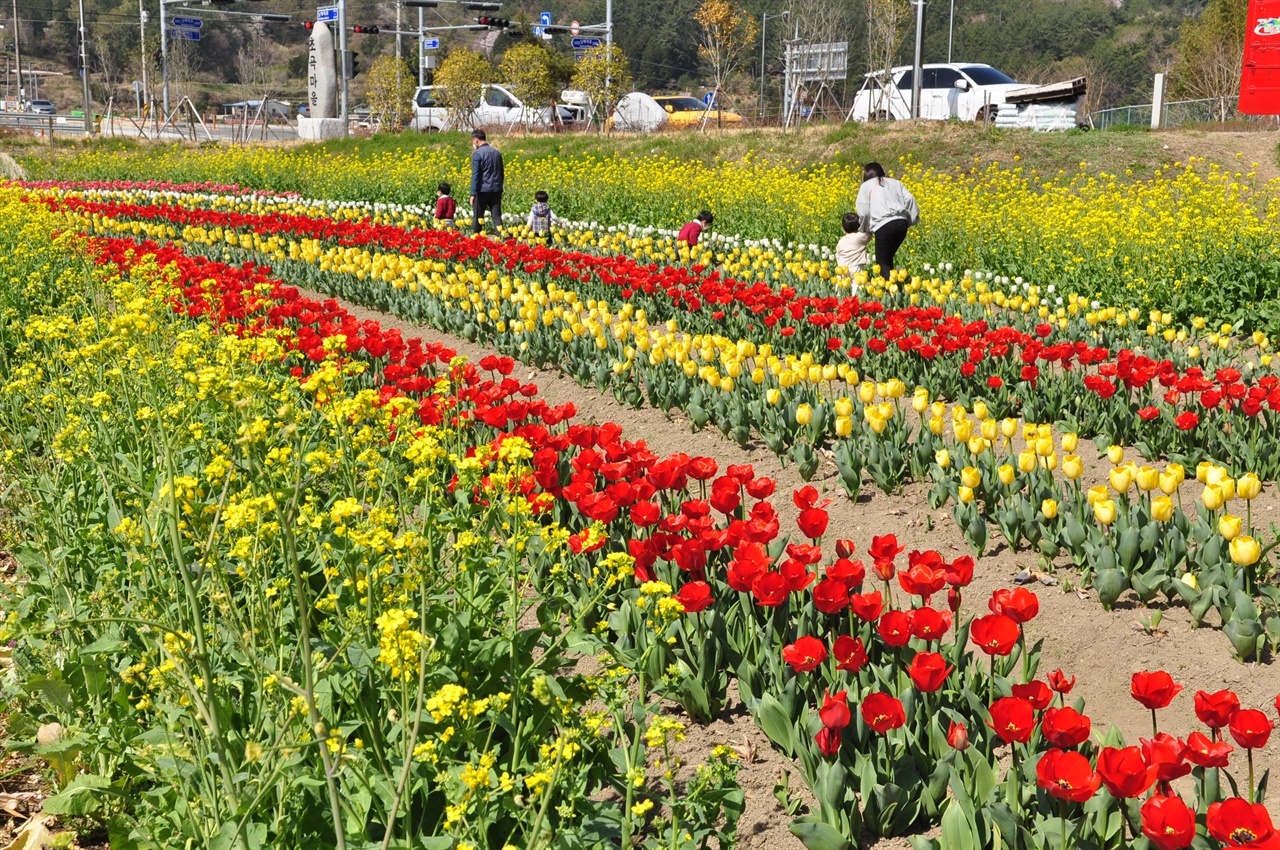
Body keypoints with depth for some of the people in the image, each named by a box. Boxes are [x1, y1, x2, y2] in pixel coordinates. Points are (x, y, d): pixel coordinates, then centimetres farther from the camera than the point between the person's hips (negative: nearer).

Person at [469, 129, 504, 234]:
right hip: (496, 190, 5)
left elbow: (475, 175, -13)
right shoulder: (497, 152, 11)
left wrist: (473, 194, -12)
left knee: (477, 217, 4)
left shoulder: (477, 154, -10)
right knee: (497, 216, 4)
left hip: (483, 190, -5)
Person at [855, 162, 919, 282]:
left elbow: (863, 212, 2)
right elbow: (909, 199, 10)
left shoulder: (866, 186, 12)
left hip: (884, 225, -5)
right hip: (902, 223, 5)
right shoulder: (895, 182, 25)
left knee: (882, 262, 2)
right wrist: (912, 219, 13)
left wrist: (865, 229, 15)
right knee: (888, 258, 19)